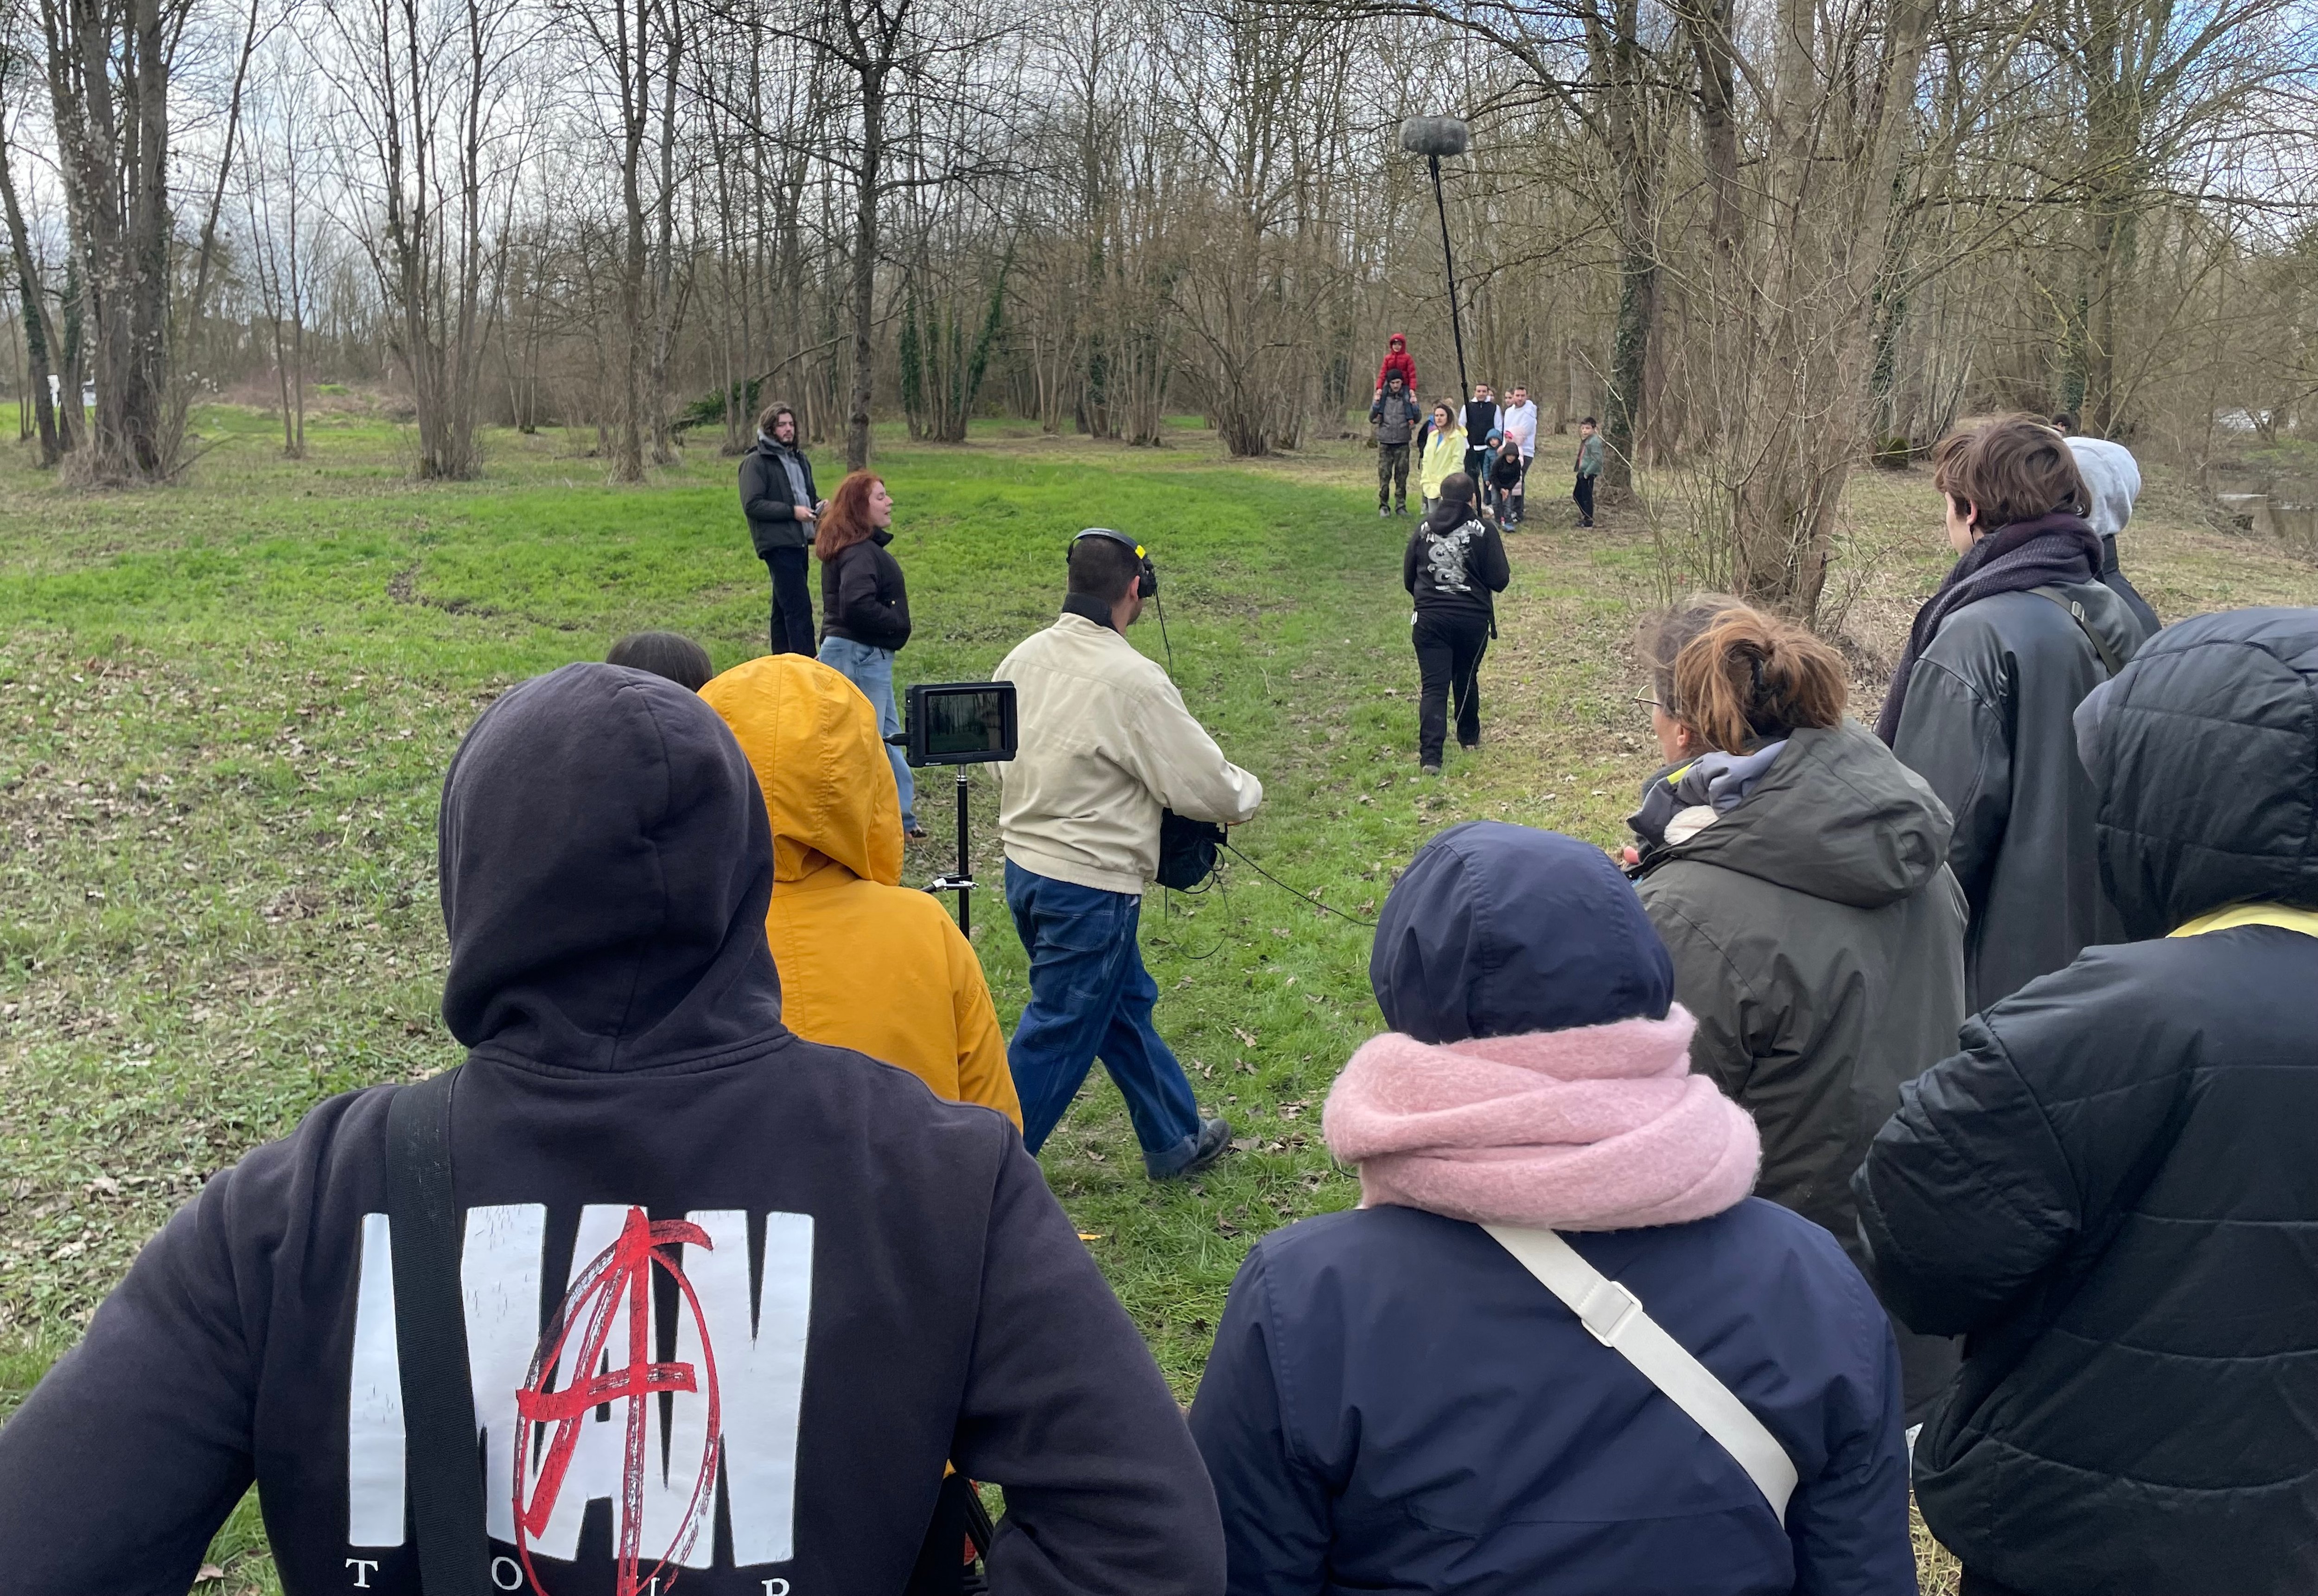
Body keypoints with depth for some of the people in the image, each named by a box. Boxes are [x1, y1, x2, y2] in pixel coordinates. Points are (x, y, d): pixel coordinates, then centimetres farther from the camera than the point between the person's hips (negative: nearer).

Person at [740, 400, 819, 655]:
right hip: (778, 544, -9)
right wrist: (792, 511, -19)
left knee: (784, 609, 13)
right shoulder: (756, 462, -6)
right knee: (799, 607, -15)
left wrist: (817, 506, 7)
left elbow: (808, 496, 31)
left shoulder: (799, 459, 20)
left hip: (799, 542, 9)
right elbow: (751, 505, -14)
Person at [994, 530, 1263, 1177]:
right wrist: (1248, 791, 7)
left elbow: (1008, 757, 10)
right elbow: (1209, 787, -14)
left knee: (1126, 1005, 23)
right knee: (1054, 1042, 4)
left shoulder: (1024, 657, 0)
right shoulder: (1132, 679, -21)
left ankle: (1176, 1139, 40)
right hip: (1089, 887, -8)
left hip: (1025, 868, 8)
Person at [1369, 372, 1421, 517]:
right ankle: (1384, 506, 5)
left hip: (1402, 444, 0)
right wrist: (1376, 404, -9)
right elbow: (1371, 418, 5)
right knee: (1384, 476, -1)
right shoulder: (1383, 397, 4)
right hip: (1385, 443, 0)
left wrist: (1414, 405, -9)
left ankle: (1401, 505, 8)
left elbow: (1417, 419, 6)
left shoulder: (1408, 398, 5)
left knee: (1402, 476, 2)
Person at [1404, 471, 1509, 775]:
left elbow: (1408, 578, 9)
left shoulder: (1424, 528, 3)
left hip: (1430, 619, 1)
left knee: (1433, 686, -2)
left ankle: (1430, 756, -14)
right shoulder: (1483, 529, -6)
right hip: (1473, 619, 0)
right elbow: (1500, 580, -8)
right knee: (1467, 679, 21)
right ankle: (1469, 738, 39)